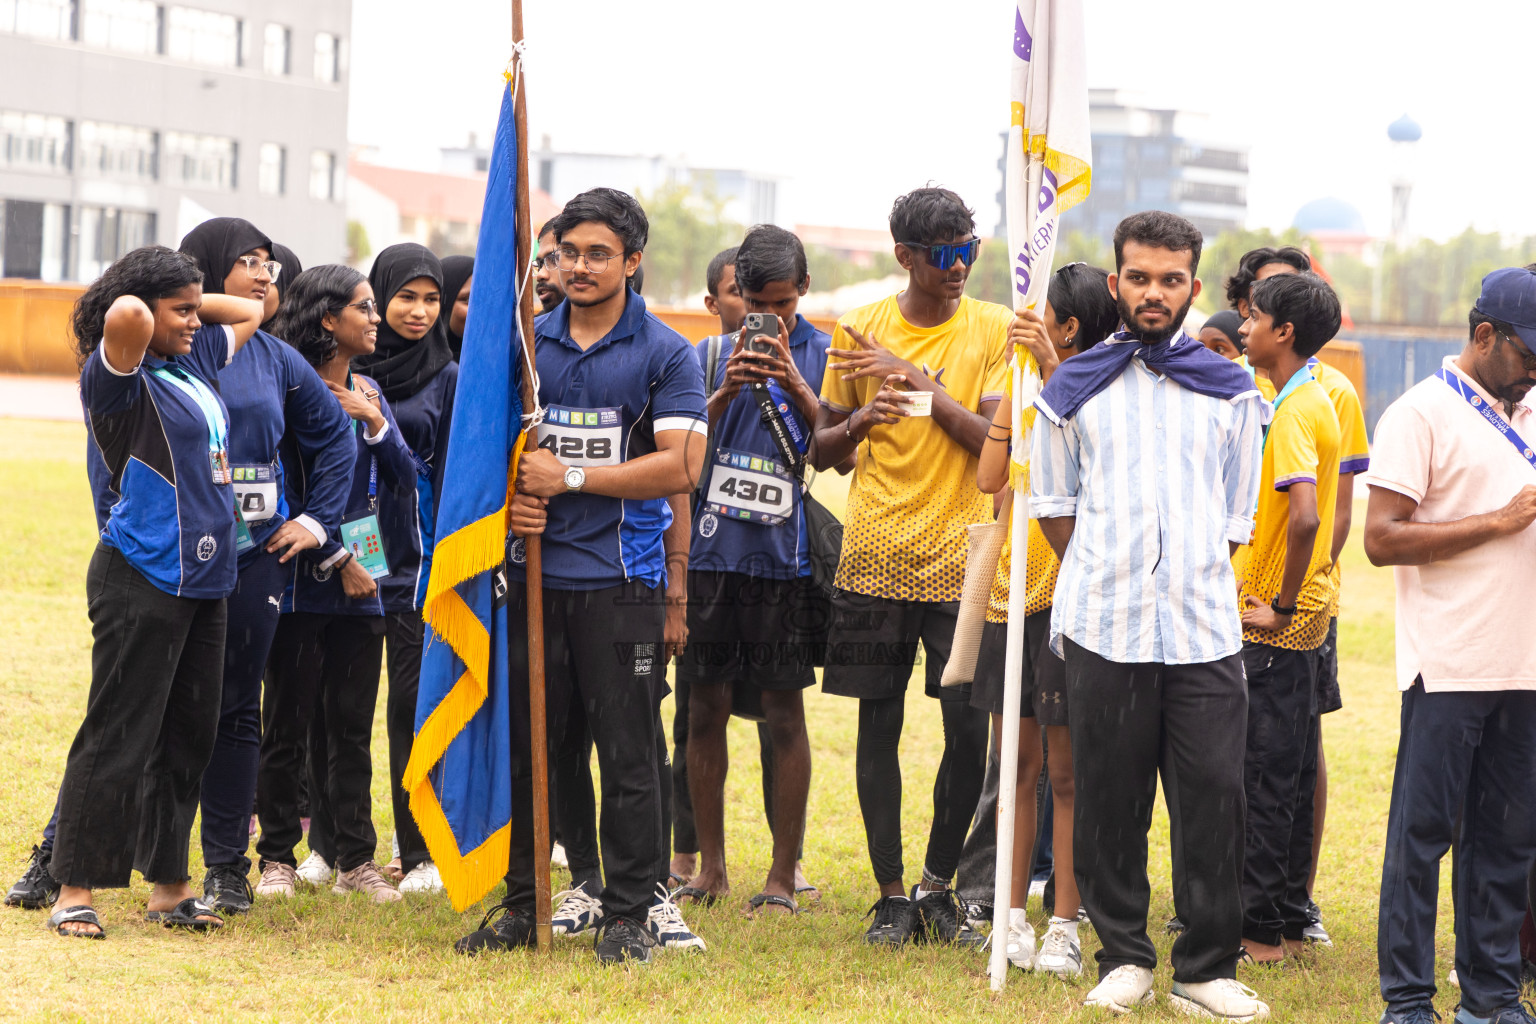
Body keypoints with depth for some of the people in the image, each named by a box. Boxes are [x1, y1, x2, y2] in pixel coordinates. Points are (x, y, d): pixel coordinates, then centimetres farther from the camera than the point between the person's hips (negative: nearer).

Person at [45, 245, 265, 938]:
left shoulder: (195, 360, 14)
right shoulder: (119, 375, -10)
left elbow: (250, 311, 31)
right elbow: (127, 316, -32)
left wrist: (190, 300, 15)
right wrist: (143, 305, -8)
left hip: (202, 578, 8)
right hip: (143, 576, -8)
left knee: (188, 737, 11)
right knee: (118, 734, -7)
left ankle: (168, 886, 18)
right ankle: (74, 891, -3)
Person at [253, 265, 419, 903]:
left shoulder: (368, 394, 13)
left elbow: (406, 480, 9)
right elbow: (285, 495, -11)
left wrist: (376, 425, -6)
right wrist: (337, 561, -11)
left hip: (364, 586, 6)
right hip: (306, 583, -6)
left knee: (352, 728, 7)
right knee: (289, 724, 1)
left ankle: (355, 858, 11)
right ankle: (278, 856, 8)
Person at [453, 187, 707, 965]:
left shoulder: (664, 354, -1)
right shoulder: (526, 342, 11)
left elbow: (680, 466, -11)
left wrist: (569, 477, -12)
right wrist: (509, 493, -5)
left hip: (620, 579, -4)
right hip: (535, 572, 4)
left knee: (627, 751, -1)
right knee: (520, 742, 6)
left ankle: (631, 910, 8)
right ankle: (521, 902, 16)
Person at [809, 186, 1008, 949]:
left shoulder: (993, 330, 1)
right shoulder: (861, 330, 6)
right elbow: (823, 449, 11)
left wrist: (917, 382, -16)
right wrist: (861, 419, -10)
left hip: (959, 559, -1)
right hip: (875, 556, 1)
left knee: (970, 729, -4)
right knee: (879, 725, 2)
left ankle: (937, 888, 13)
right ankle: (891, 895, 12)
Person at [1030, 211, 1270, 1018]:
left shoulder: (1231, 393, 11)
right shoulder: (1073, 390, 8)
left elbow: (1236, 520, 16)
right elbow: (1054, 506, 14)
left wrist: (1192, 585, 9)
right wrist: (1109, 583, 8)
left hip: (1205, 632, 1)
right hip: (1103, 630, 0)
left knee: (1214, 797, -5)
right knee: (1109, 798, 1)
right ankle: (1123, 958, 13)